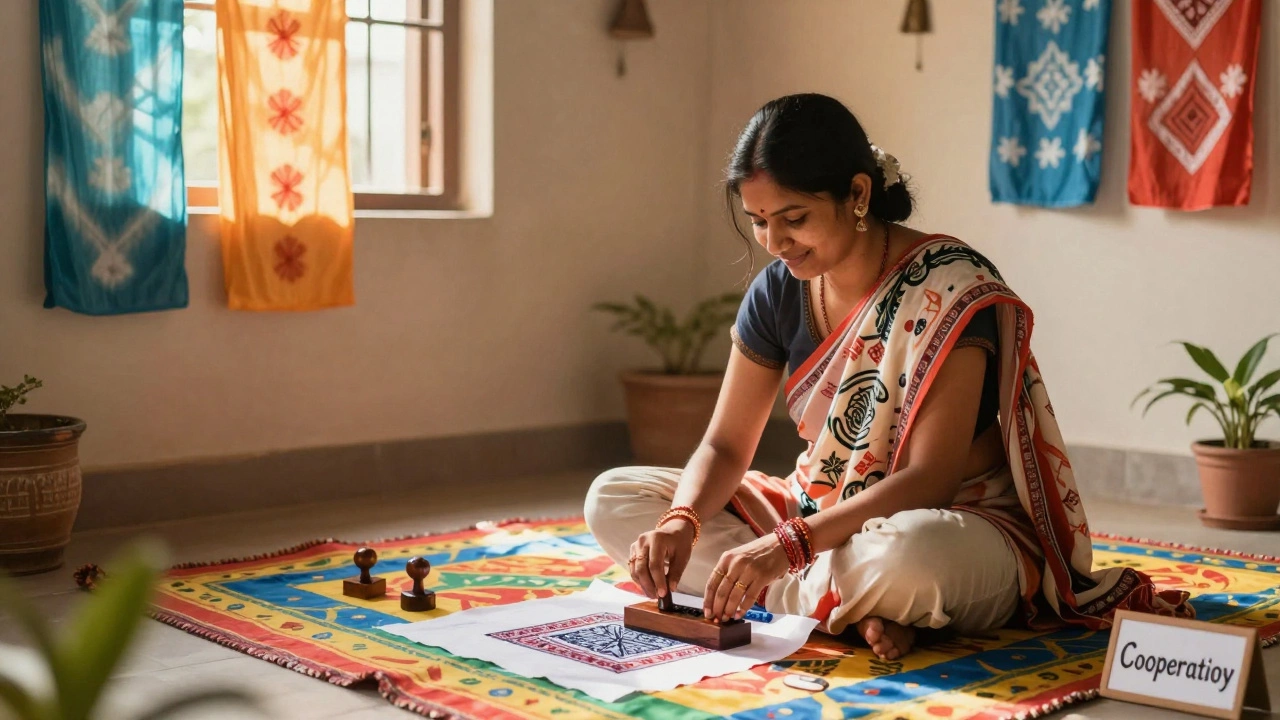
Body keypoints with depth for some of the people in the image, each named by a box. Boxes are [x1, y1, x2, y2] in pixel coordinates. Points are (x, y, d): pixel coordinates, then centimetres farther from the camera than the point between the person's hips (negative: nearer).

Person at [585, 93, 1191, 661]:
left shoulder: (950, 289, -20)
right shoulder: (778, 293, 0)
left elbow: (929, 479, -24)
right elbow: (725, 446, 3)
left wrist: (788, 544, -34)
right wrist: (681, 521, -20)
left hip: (956, 524, -7)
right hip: (821, 511, 8)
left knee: (908, 551, -45)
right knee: (613, 500, -7)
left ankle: (792, 596, -12)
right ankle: (853, 607, -16)